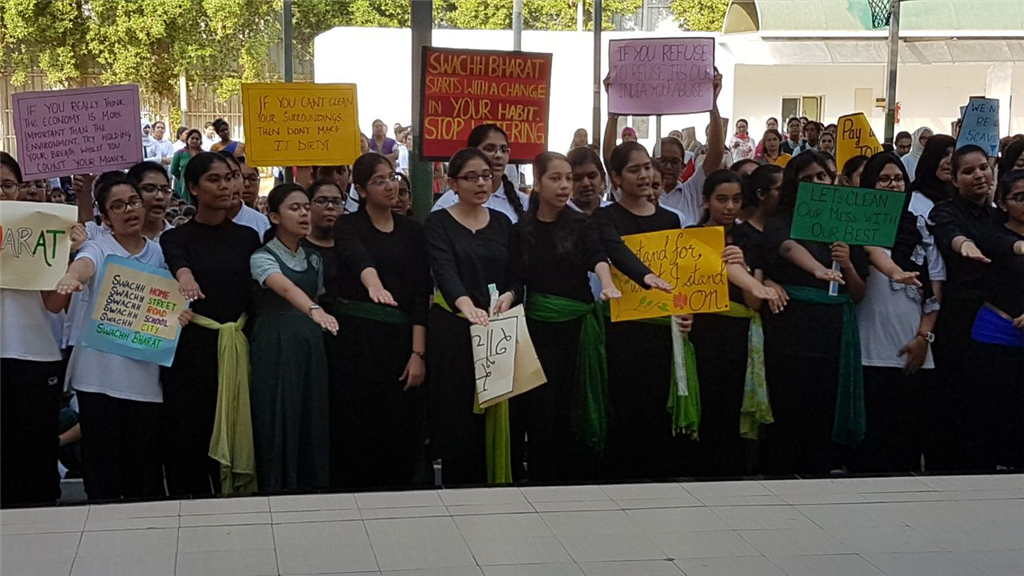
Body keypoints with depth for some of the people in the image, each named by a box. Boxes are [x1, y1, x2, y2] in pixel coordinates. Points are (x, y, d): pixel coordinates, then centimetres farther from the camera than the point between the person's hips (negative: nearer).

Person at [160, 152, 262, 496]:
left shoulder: (248, 237, 12)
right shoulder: (175, 239, 3)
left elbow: (259, 294, 10)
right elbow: (177, 264, -20)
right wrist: (185, 277, -42)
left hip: (238, 350, 2)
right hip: (191, 353, -2)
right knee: (189, 442, -1)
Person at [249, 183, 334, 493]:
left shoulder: (314, 258, 13)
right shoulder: (263, 257, -8)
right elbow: (285, 288, -28)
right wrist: (315, 311, -45)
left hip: (311, 347, 6)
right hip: (275, 348, -6)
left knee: (314, 421, 5)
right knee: (279, 423, -5)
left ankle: (313, 488, 12)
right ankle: (276, 490, 2)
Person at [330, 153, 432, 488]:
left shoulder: (412, 231, 10)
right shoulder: (349, 227, 1)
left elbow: (421, 294, 4)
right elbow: (357, 258, -23)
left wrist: (418, 352, -6)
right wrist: (373, 284, -46)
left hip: (400, 342, 3)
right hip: (355, 342, -2)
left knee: (399, 433, 1)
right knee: (355, 431, -3)